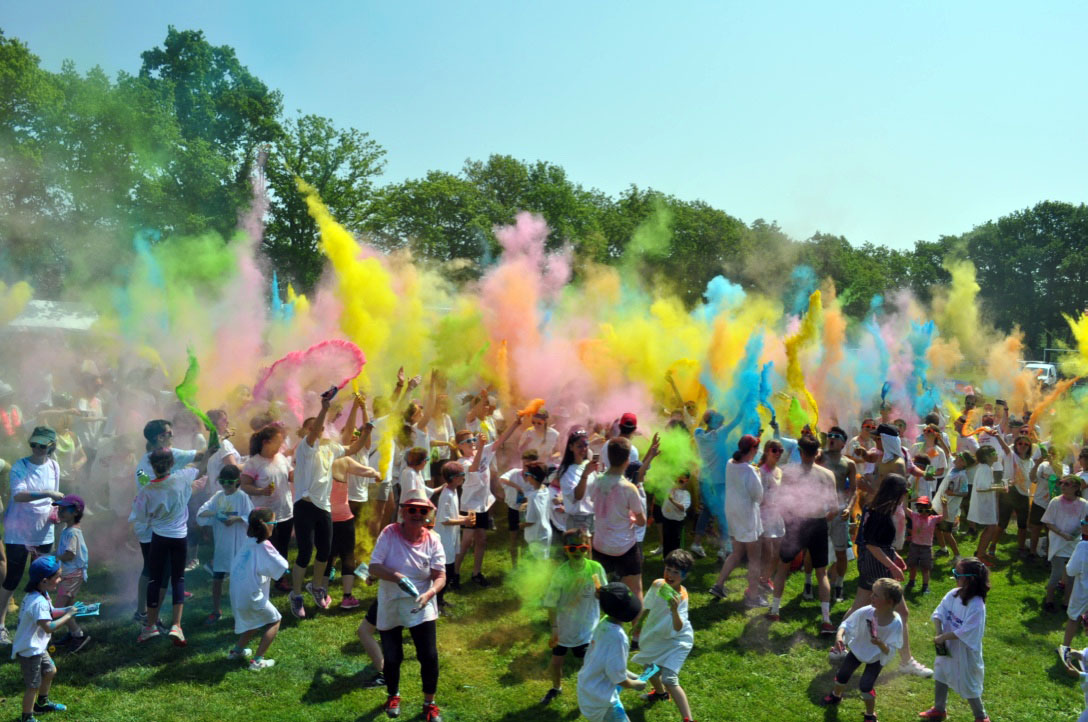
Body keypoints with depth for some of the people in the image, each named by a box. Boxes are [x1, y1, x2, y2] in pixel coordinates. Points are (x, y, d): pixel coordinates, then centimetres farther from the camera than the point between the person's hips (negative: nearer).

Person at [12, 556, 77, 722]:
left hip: (37, 647, 11)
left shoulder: (41, 595, 1)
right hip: (29, 650, -11)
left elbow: (50, 613, 13)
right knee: (33, 685, 2)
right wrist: (68, 616, -27)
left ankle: (42, 702, 46)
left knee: (50, 671, 26)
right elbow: (48, 627, -35)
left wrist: (67, 610, -3)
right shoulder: (39, 602, -31)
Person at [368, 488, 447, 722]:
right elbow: (373, 567, -17)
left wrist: (429, 593, -32)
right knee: (392, 657, 8)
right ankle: (393, 696, 40)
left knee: (429, 656, -5)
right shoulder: (389, 533, -14)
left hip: (421, 608, 0)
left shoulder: (432, 539, -10)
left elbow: (440, 576, -12)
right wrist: (396, 576, -35)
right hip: (390, 606, 0)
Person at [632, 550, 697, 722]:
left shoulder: (681, 597, -31)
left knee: (669, 679, -21)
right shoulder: (657, 584, -15)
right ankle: (660, 693, 59)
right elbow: (647, 606, 6)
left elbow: (678, 628, -42)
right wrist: (638, 624, 19)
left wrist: (675, 610, -59)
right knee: (649, 668, 28)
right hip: (656, 637, 7)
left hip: (675, 641, -7)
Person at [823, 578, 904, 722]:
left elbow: (890, 651, -27)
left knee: (866, 686, -5)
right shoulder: (866, 612, -31)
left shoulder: (896, 624, -34)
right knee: (842, 674, 17)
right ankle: (836, 696, 50)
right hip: (858, 649, 3)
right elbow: (847, 624, -17)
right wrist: (839, 636, -35)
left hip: (877, 657, -3)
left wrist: (880, 644, -48)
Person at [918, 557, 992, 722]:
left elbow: (965, 632, -28)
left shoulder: (977, 606, -29)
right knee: (940, 676, 23)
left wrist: (942, 637, -21)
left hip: (965, 652, -7)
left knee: (968, 685, 8)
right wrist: (939, 633, -15)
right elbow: (939, 613, -2)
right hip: (947, 647, 7)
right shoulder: (953, 594, -8)